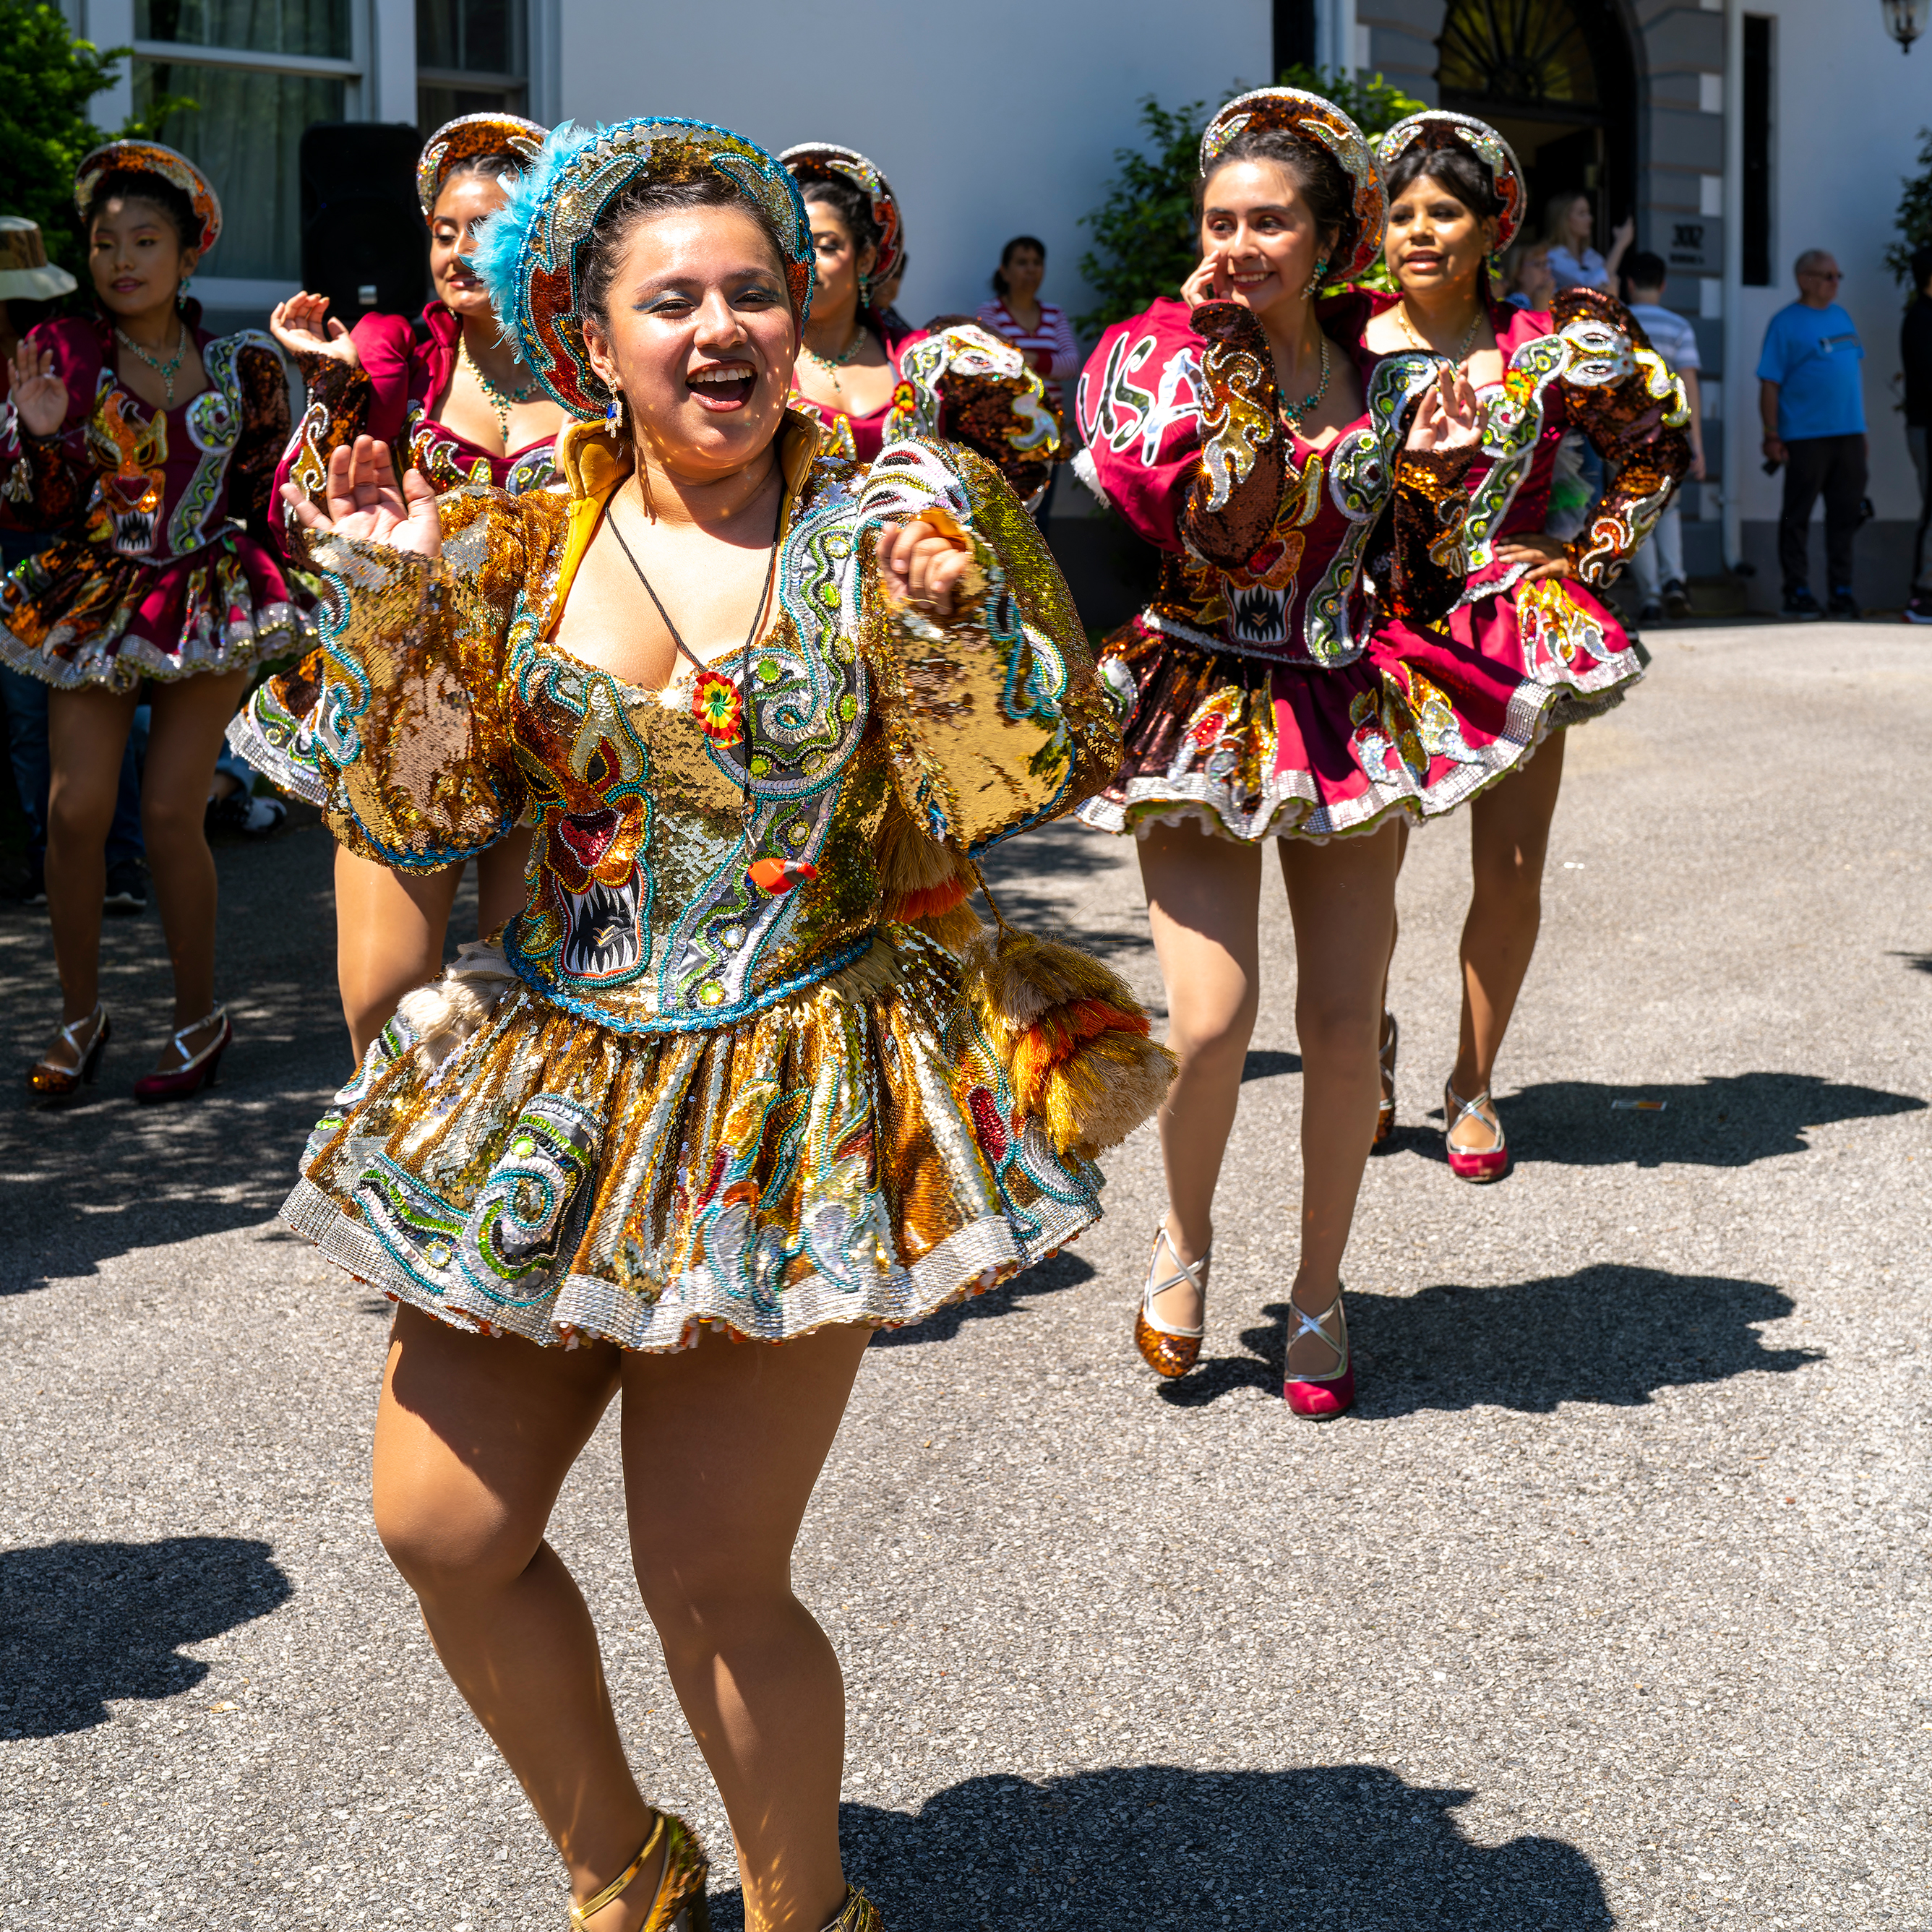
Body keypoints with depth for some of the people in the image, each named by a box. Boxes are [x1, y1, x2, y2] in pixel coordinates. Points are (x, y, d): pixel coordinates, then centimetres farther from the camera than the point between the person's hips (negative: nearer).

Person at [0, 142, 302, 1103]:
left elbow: (267, 500, 11)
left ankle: (201, 1015, 13)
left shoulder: (241, 366, 2)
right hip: (95, 603, 1)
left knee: (171, 813, -5)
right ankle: (80, 1015, 14)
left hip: (208, 602, -1)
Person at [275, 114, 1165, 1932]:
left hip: (799, 1092, -4)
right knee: (441, 1530, 5)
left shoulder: (894, 507, -3)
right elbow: (413, 810, 3)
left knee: (708, 1574, -5)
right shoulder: (516, 525, 4)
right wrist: (384, 602, -10)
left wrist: (935, 610, -23)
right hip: (549, 1087, 4)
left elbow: (1007, 789, -8)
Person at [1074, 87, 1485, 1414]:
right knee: (1213, 1019, -13)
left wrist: (1437, 472, -5)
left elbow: (1415, 583, 12)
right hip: (1201, 709, -2)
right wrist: (1217, 350, -13)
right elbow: (1162, 505, -18)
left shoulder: (1385, 384, 7)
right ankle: (1187, 1234, 18)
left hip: (1346, 719, 3)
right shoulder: (1155, 351, 0)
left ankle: (1321, 1288, 22)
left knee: (1345, 1028, 2)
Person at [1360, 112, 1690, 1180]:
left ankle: (1473, 1080, 19)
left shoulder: (1550, 348, 0)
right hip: (1381, 630, 0)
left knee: (1511, 873, -1)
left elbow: (1655, 448, 14)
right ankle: (1371, 1039, 23)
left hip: (1517, 629, 0)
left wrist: (1589, 556, 8)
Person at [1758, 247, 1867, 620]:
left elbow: (1856, 371, 21)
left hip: (1848, 433, 6)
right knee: (1797, 515, 0)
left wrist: (1861, 428, 17)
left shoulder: (1842, 317, 16)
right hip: (1805, 435, -6)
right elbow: (1769, 383, -6)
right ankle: (1797, 591, 6)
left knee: (1846, 513, 6)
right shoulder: (1785, 323, -3)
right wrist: (1772, 436, -11)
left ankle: (1842, 589, 13)